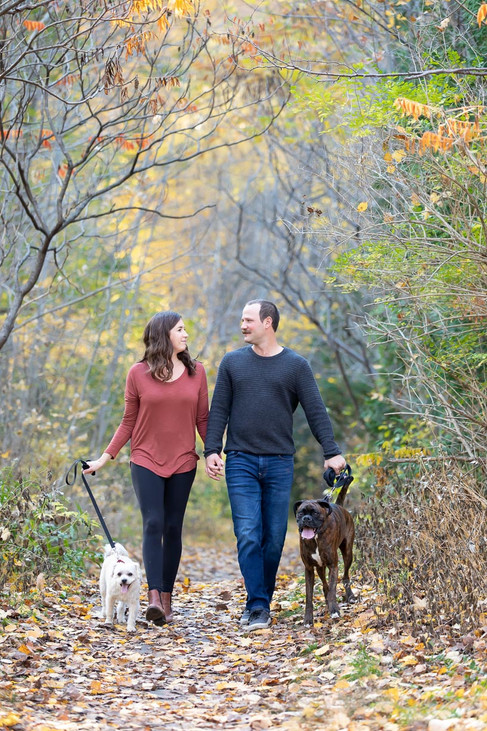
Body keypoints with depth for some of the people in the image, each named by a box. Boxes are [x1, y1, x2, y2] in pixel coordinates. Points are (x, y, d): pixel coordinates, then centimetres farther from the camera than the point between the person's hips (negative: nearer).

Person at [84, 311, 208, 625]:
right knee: (153, 524, -13)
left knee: (173, 528, 3)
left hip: (183, 462, 2)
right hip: (146, 460, -2)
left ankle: (167, 598, 11)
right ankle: (154, 597, -19)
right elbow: (129, 422, 6)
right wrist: (104, 458, 1)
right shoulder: (138, 374, 0)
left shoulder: (196, 372, 5)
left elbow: (203, 419, 8)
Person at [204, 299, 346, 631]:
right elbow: (219, 410, 7)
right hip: (241, 462, 0)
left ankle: (262, 600, 18)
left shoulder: (296, 365, 4)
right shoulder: (233, 362, 8)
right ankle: (258, 607, -8)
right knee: (248, 536, -9)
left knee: (274, 538, 4)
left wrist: (332, 452, -7)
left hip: (279, 463, 0)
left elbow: (316, 412, 1)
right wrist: (212, 449, -4)